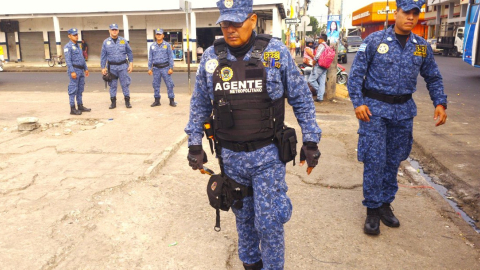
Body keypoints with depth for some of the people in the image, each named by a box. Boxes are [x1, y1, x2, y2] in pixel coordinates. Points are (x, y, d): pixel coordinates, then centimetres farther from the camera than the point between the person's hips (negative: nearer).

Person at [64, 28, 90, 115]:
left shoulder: (77, 46, 18)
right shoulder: (68, 46, -8)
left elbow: (82, 58, 23)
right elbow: (68, 60, -16)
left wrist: (86, 69, 19)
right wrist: (72, 72, -22)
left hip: (81, 70, 8)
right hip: (74, 70, -8)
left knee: (80, 89, 12)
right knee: (73, 90, -5)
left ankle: (80, 106, 21)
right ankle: (72, 109, -1)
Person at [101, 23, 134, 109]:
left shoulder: (123, 41, 4)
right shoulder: (106, 42, 4)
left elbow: (129, 52, 7)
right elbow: (103, 56, 6)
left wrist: (131, 63, 0)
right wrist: (103, 67, 2)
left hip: (123, 66, -1)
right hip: (112, 67, 1)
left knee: (125, 84, 1)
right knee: (112, 85, 6)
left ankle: (127, 101, 9)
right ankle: (113, 102, 13)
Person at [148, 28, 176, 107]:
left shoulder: (167, 45, 2)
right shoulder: (152, 46, 10)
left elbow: (170, 57, 0)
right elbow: (150, 58, 13)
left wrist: (171, 68, -7)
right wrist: (150, 68, 7)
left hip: (165, 67, -3)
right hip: (156, 68, 3)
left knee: (169, 84, -5)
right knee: (156, 84, 6)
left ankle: (172, 100, 3)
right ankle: (157, 100, 16)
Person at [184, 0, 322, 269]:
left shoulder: (277, 52, -7)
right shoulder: (211, 57, 0)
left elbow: (302, 99, -1)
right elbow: (200, 105, 9)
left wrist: (311, 140, -1)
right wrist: (195, 144, 8)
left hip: (267, 155, -3)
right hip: (230, 156, 3)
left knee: (269, 221, 2)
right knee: (243, 216, 20)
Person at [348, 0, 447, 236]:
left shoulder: (422, 47, 7)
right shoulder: (374, 40, -5)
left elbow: (433, 78, 16)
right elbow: (356, 74, -5)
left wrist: (440, 103, 3)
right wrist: (358, 103, -13)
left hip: (403, 111, 4)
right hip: (375, 109, -4)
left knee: (394, 161, 11)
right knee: (374, 161, -4)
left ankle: (385, 203, 27)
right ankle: (372, 210, 10)